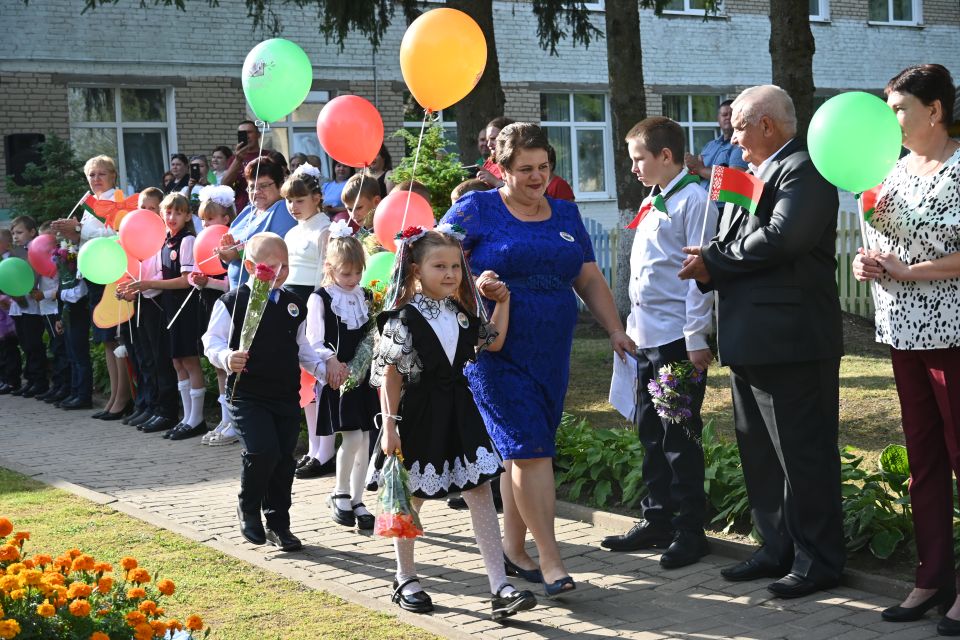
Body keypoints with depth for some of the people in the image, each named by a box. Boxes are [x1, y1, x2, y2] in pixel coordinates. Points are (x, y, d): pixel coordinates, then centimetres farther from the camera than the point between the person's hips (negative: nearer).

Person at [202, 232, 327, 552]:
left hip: (287, 395, 5)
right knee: (262, 451, -19)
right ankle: (248, 509, 8)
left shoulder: (294, 304, 10)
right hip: (248, 395, -5)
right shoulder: (233, 302, -7)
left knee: (284, 460, 7)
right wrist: (226, 358, -29)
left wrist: (323, 369, 10)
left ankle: (278, 523, 21)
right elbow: (212, 340, -10)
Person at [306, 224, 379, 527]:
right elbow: (313, 341, -8)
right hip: (337, 377, -5)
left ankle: (356, 501, 15)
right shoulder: (320, 298, -5)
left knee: (364, 439, 6)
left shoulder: (363, 296, 11)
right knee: (352, 437, -13)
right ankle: (340, 495, 6)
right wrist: (331, 361, -21)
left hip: (363, 375, 5)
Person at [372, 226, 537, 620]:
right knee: (410, 499, 10)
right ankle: (405, 579, 28)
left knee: (480, 492, -2)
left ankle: (500, 587, -3)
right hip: (418, 414, -5)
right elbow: (389, 375, -12)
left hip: (459, 410, 5)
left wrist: (502, 302, 11)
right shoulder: (404, 318, -13)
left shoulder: (461, 313, 6)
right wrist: (390, 425, -14)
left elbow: (493, 343, 20)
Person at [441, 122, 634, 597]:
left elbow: (589, 279, 17)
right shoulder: (477, 209, -3)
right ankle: (549, 557, -6)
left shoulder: (565, 214, 14)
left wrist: (615, 330, 8)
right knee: (530, 448, -11)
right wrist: (474, 284, -23)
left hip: (550, 354, 5)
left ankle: (513, 546, 23)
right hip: (496, 352, -5)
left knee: (522, 450, 10)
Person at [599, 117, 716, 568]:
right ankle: (656, 520, 24)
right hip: (647, 336, 9)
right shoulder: (652, 202, 16)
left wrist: (697, 338, -17)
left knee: (679, 437, -2)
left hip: (679, 338, -9)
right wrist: (632, 323, 17)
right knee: (651, 433, 14)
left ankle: (689, 530, 8)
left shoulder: (693, 200, -10)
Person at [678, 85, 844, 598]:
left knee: (803, 453, -3)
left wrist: (715, 260, -11)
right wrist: (710, 268, -5)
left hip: (791, 341, -10)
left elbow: (779, 239, -24)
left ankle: (818, 561, 6)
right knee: (759, 452, 16)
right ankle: (778, 549, 27)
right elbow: (734, 246, 18)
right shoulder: (750, 176, 20)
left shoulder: (802, 170, -11)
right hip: (750, 340, 10)